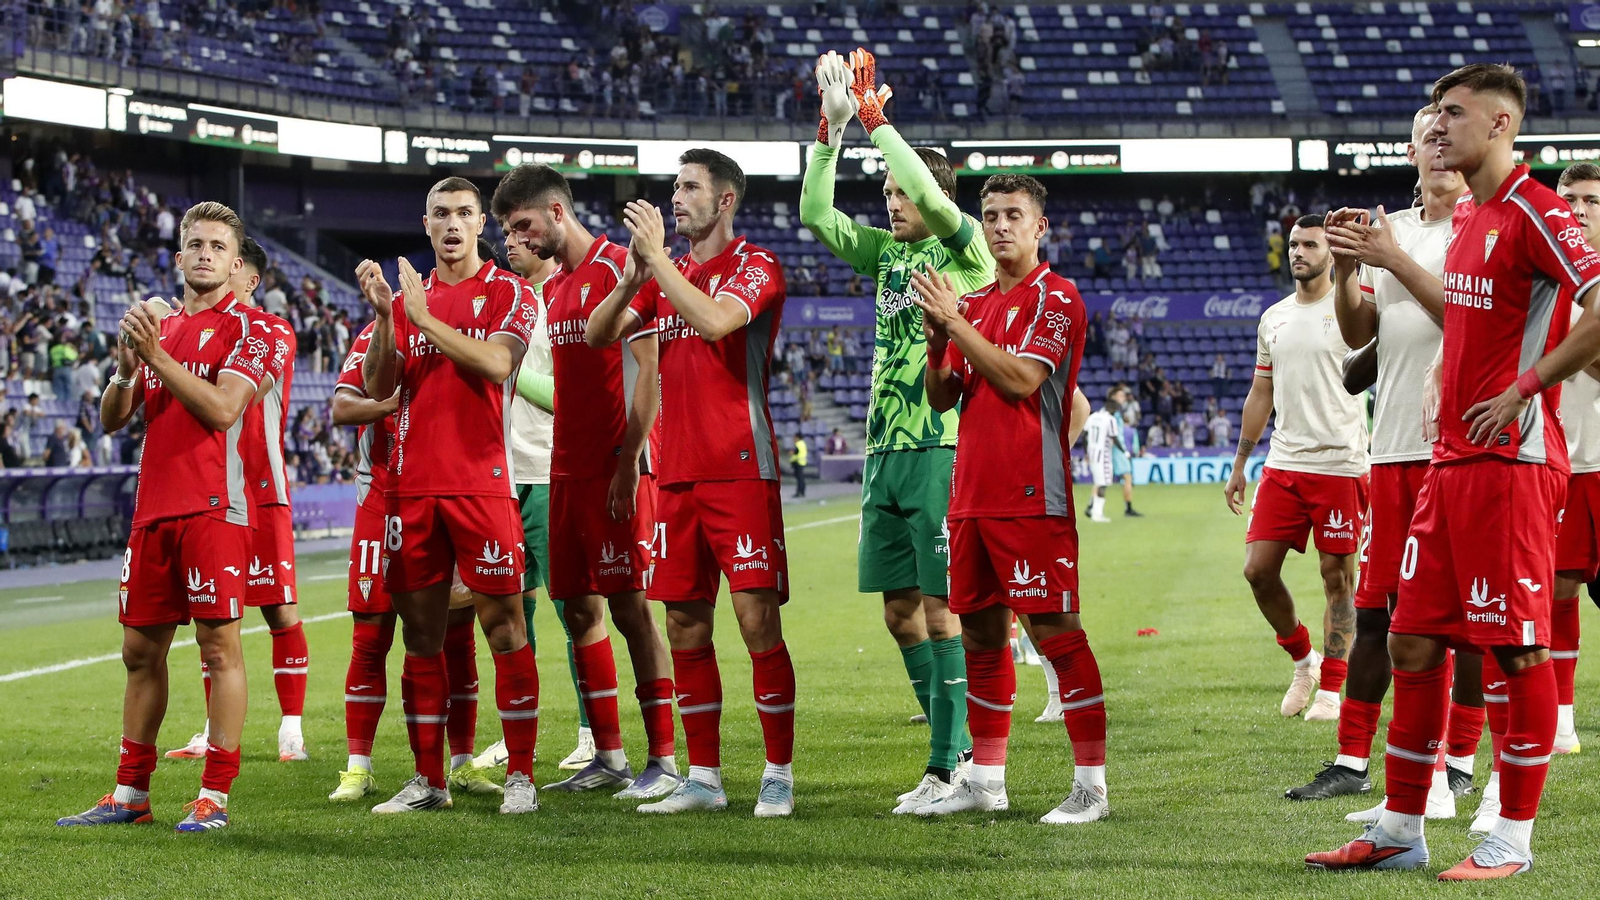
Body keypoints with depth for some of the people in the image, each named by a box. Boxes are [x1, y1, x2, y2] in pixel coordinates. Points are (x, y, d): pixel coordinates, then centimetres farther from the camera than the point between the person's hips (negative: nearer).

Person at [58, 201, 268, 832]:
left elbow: (223, 409, -16)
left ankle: (215, 797, -4)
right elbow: (112, 419, 15)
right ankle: (131, 794, 16)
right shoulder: (161, 329, 18)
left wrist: (158, 356, -16)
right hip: (152, 509, 7)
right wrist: (127, 367, -4)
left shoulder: (245, 327, -1)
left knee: (218, 644, -6)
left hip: (212, 508, -7)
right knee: (141, 649, 9)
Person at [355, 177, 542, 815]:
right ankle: (428, 779, 13)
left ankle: (521, 775, 0)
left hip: (481, 484, -4)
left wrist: (424, 318, -15)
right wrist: (383, 314, -9)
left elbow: (497, 364, -15)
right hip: (412, 485, 5)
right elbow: (377, 385, 5)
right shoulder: (408, 296, 15)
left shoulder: (507, 292, 3)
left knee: (503, 623, -5)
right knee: (421, 632, 6)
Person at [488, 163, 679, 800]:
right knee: (579, 609, 8)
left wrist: (628, 464, -18)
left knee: (628, 606, -8)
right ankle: (608, 758, 15)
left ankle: (664, 763, -3)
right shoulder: (554, 286, 17)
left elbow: (648, 370, -14)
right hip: (567, 470, 8)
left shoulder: (619, 267, -8)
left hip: (616, 470, -8)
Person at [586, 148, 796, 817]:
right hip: (677, 473, 7)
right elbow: (598, 334, 12)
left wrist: (658, 254, -16)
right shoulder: (667, 275, 18)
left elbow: (713, 320, -22)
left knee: (757, 618, -9)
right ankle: (703, 778, 13)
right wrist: (634, 275, -5)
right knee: (685, 627, 6)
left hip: (739, 469, -7)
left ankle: (778, 776, -2)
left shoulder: (756, 266, -3)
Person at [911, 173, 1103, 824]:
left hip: (1030, 496, -8)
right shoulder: (973, 303, 17)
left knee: (1055, 631, -8)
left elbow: (1021, 379, -17)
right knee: (980, 633, 10)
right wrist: (936, 337, -2)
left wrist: (955, 321, -13)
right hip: (972, 495, 8)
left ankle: (1091, 786, -5)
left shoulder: (1055, 298, -5)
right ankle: (985, 781, 18)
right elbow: (941, 397, 16)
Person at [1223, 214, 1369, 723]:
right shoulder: (1274, 318, 15)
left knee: (1338, 576, 0)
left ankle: (1330, 689, 9)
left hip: (1340, 465, -5)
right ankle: (1304, 659, 21)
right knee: (1259, 569, 0)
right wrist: (1239, 466, 19)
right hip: (1282, 464, 6)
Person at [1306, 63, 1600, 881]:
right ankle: (1400, 831, 16)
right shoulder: (1471, 221, 17)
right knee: (1413, 638, 9)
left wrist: (1523, 389, -17)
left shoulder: (1534, 212, -11)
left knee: (1515, 648, -4)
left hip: (1510, 460, -9)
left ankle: (1513, 838, 4)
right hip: (1449, 460, 9)